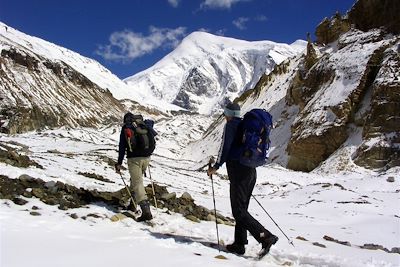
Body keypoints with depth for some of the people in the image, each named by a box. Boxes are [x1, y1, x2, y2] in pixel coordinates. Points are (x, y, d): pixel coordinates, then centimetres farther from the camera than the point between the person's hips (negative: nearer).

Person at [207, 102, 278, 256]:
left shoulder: (231, 125, -4)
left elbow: (225, 146, -13)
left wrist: (216, 166, -6)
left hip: (238, 171, -9)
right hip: (251, 171, 9)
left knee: (239, 211, -8)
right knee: (242, 208, 13)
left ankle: (266, 237, -17)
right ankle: (239, 244, 16)